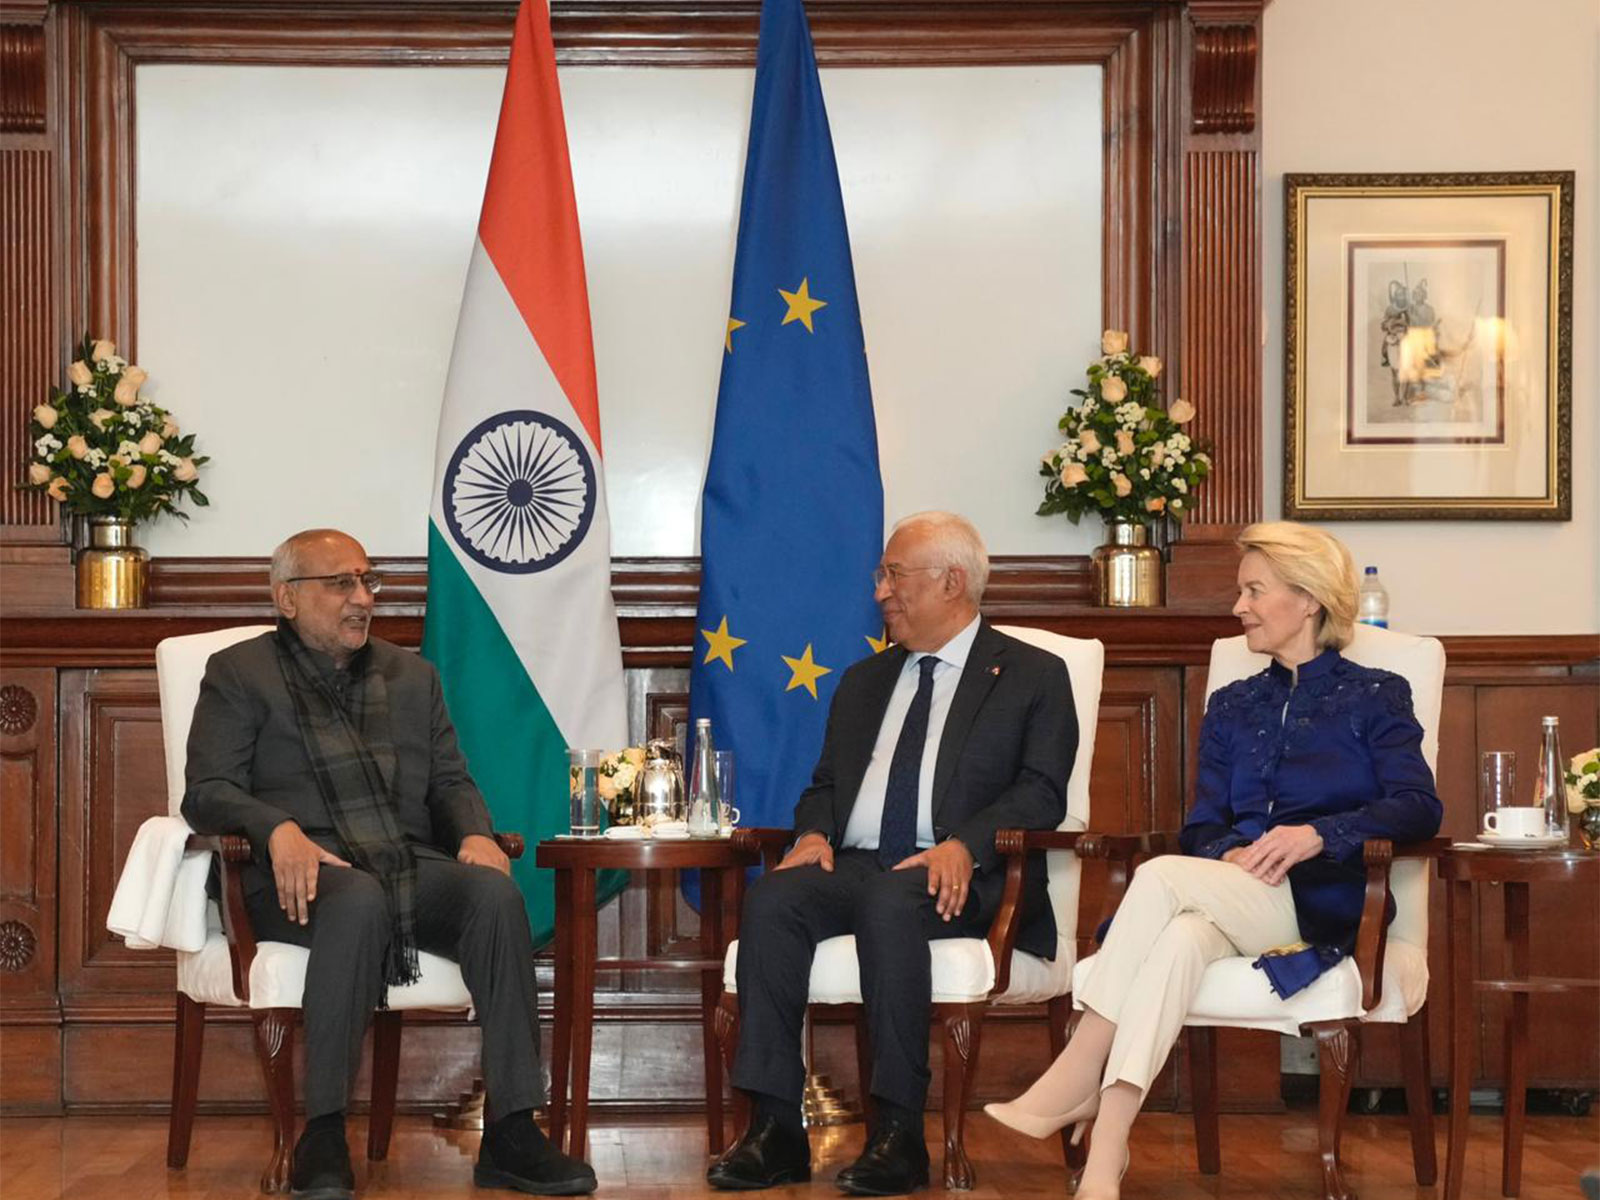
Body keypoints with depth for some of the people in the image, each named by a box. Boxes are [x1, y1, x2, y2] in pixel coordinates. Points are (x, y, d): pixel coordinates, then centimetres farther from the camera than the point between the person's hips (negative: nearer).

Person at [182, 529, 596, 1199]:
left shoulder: (412, 675, 25)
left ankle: (511, 1134, -30)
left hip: (411, 865, 4)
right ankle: (323, 1139, -34)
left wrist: (476, 835, -4)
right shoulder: (239, 674, 11)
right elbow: (207, 792, 0)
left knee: (495, 892, -28)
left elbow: (451, 781, 20)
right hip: (306, 870, -4)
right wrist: (279, 830, -21)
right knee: (359, 900, -39)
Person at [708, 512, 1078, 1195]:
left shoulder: (1032, 677, 9)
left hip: (958, 877, -5)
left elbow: (1041, 793, -3)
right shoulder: (864, 681, 27)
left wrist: (964, 845, -21)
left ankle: (899, 1133, -34)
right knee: (770, 900, -27)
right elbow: (824, 784, 24)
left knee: (889, 904, -38)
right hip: (853, 863, 5)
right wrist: (813, 832, 0)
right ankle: (775, 1128, -28)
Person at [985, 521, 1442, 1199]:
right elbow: (1202, 826, 17)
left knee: (1160, 878, -31)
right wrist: (1231, 855, -8)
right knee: (1180, 938, -35)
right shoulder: (1231, 708, 26)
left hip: (1320, 905, -4)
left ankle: (1076, 1083, -33)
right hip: (1230, 900, 4)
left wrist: (1318, 834, -19)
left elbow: (1418, 809, -4)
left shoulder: (1375, 698, 12)